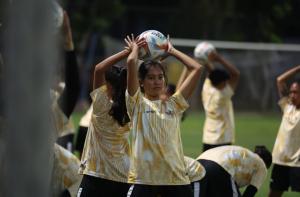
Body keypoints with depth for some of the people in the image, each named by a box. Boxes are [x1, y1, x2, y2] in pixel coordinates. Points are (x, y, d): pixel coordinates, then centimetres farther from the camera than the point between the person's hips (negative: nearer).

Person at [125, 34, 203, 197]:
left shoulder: (173, 104, 13)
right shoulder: (137, 103, 3)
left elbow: (196, 68, 10)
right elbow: (131, 62, -9)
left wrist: (172, 51, 18)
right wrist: (135, 49, 12)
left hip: (176, 176, 3)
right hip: (144, 177, -3)